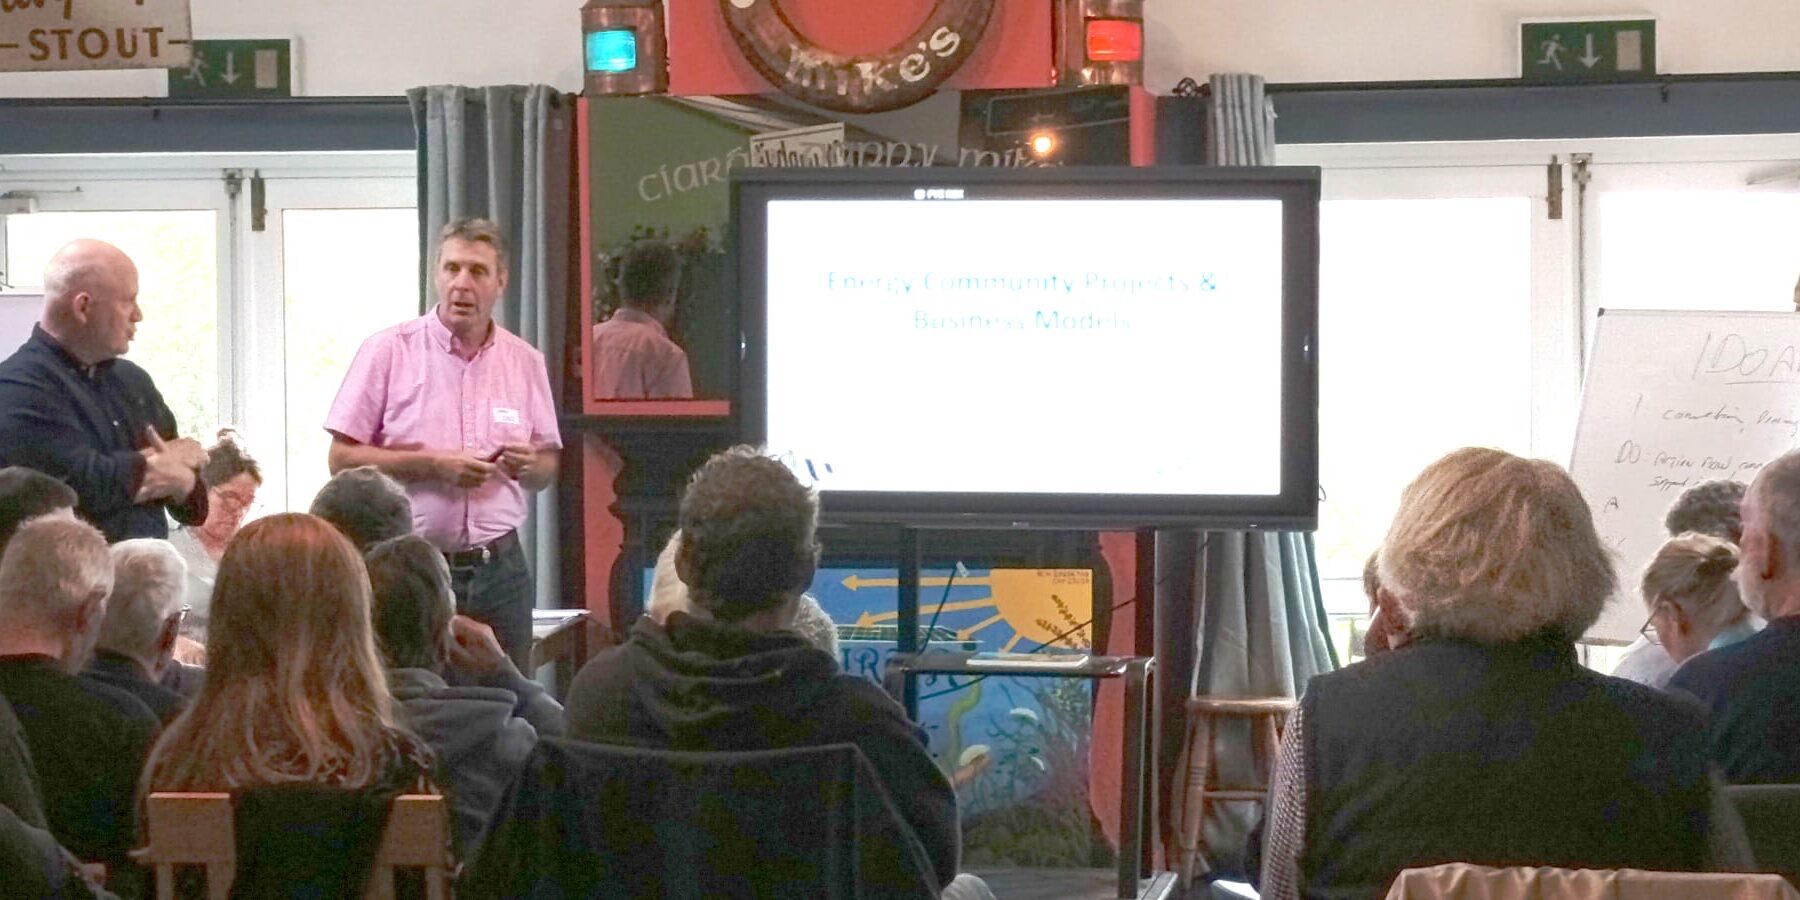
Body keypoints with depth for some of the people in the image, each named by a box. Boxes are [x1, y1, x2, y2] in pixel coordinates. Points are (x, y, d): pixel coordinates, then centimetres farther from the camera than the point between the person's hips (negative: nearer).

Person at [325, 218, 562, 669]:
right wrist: (432, 464, -15)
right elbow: (342, 459, -5)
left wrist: (528, 465, -8)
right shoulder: (388, 351, -1)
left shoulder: (525, 361, 10)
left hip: (498, 568, 3)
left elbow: (547, 468, 15)